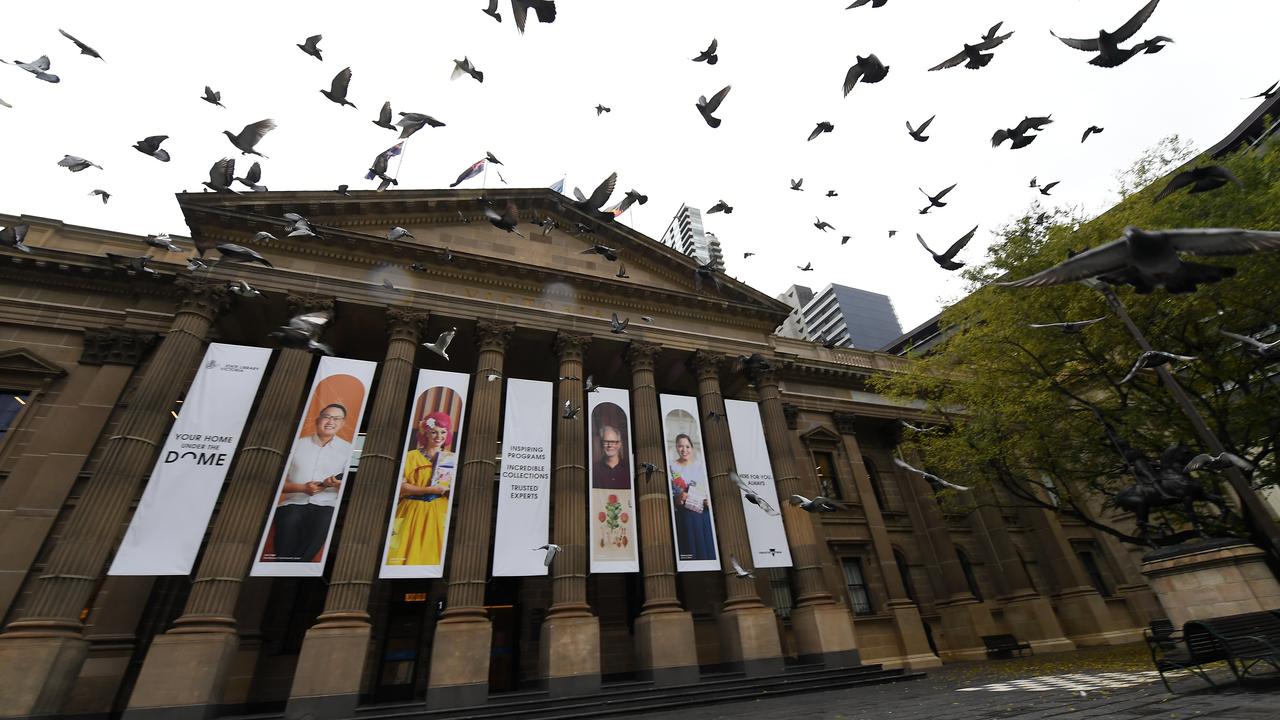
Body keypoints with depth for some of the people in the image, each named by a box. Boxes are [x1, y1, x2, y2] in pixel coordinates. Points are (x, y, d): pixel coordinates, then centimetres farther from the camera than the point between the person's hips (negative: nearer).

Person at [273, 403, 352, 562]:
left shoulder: (348, 449, 10)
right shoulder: (297, 444, 11)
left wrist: (337, 484, -16)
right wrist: (302, 488, -11)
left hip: (326, 505, 0)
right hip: (294, 502, 1)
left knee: (325, 521, -33)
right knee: (290, 521, -32)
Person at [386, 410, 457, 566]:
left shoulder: (452, 458, 7)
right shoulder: (412, 456, 1)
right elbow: (401, 486, -7)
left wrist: (452, 489, -14)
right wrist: (430, 490, -16)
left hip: (438, 514, 1)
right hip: (412, 513, -1)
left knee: (431, 555, 1)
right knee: (407, 553, -1)